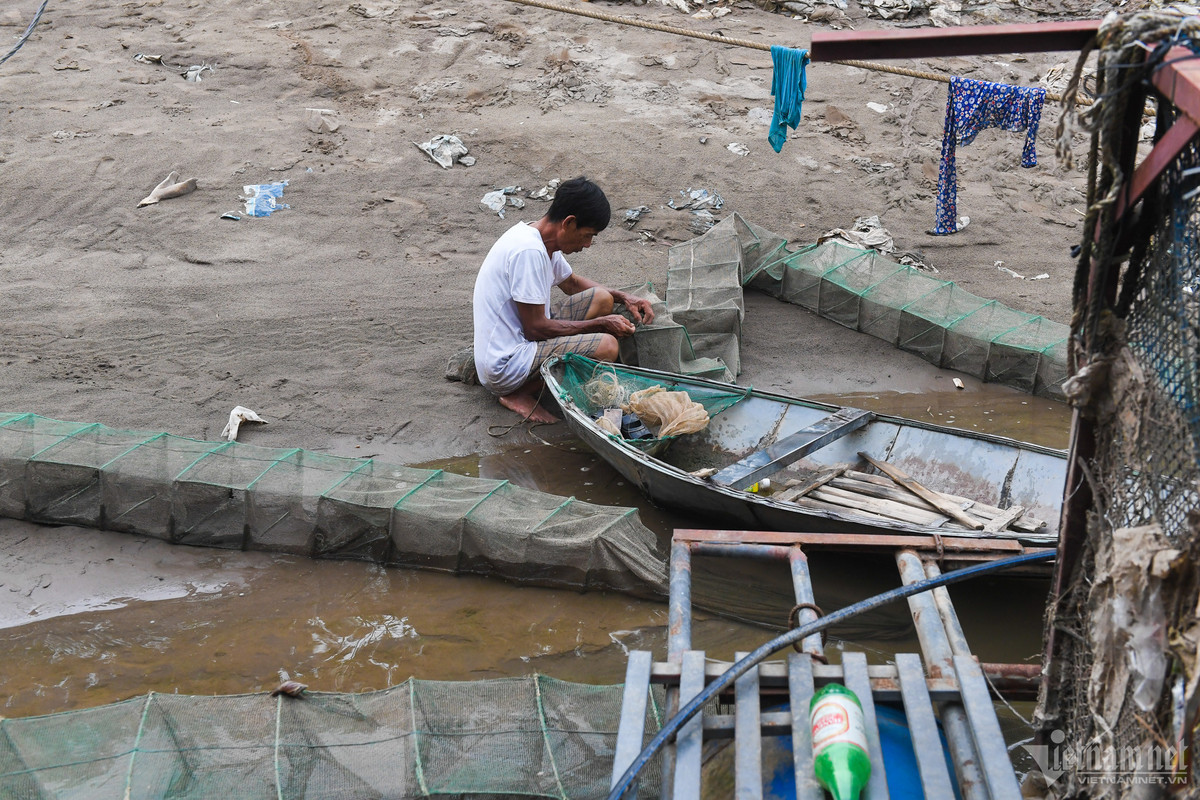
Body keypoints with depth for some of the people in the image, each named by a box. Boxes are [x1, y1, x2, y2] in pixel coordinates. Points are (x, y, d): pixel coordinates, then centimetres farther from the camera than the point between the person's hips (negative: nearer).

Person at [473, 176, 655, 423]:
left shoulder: (542, 241, 7)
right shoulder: (529, 251, -23)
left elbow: (572, 283, 27)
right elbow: (536, 328, -21)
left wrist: (623, 297, 12)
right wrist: (601, 324, -13)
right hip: (503, 370, -10)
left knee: (601, 299, 9)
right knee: (606, 346, -23)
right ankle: (519, 393, -9)